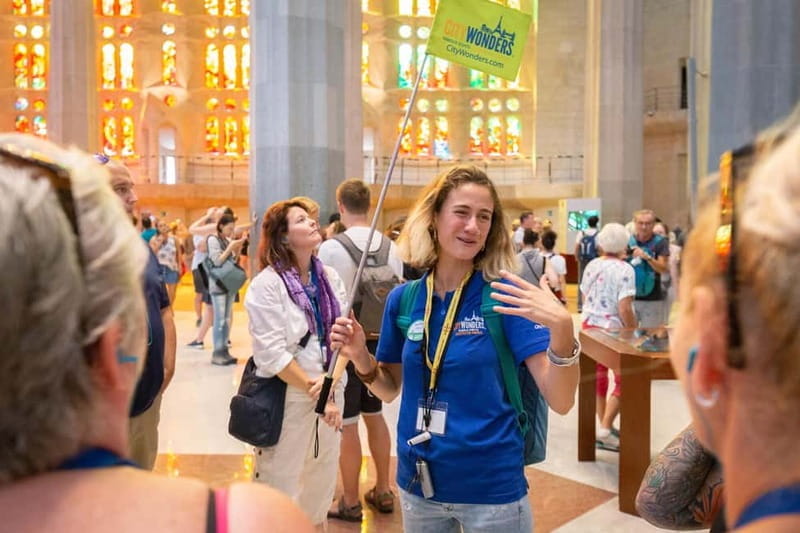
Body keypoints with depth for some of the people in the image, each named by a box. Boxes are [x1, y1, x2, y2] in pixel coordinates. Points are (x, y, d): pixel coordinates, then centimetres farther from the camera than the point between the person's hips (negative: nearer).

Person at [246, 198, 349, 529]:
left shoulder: (330, 278, 3)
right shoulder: (266, 284, -14)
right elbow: (272, 354, -18)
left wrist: (331, 384, -17)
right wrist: (312, 390, -15)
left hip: (330, 392, 6)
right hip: (287, 396, -6)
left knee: (322, 481, 20)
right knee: (282, 482, 8)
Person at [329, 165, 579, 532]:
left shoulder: (506, 296, -13)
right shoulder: (403, 299, -4)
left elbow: (560, 401, -17)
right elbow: (391, 389, 8)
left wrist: (561, 328, -33)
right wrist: (361, 359, -11)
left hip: (492, 486, -3)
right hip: (417, 483, 3)